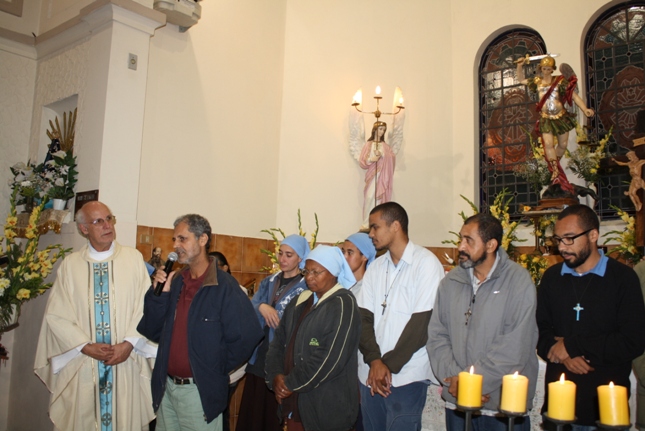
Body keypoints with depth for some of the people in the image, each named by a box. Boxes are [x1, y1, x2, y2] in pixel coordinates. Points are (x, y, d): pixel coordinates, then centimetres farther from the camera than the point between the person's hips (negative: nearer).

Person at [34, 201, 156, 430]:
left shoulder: (133, 259, 0)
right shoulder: (70, 265, 2)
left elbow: (146, 307, -4)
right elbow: (56, 315, -1)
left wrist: (128, 344, -13)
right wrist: (87, 347, -10)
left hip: (126, 363, -1)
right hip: (82, 366, 1)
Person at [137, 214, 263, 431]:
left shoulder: (224, 287, -15)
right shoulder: (174, 282, 3)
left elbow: (245, 338, -18)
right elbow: (151, 332, 4)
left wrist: (216, 370, -8)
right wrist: (159, 294, -9)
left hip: (200, 391, -6)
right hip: (166, 387, 6)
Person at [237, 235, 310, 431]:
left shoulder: (306, 287, -6)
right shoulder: (269, 282, 13)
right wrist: (261, 307, -14)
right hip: (259, 356, 6)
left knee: (275, 414, 4)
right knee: (252, 410, 10)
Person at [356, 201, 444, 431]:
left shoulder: (426, 263, -8)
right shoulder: (376, 267, 9)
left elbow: (422, 322, -13)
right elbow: (364, 317, 4)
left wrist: (389, 365, -11)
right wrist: (375, 361, -9)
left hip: (406, 376, -5)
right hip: (371, 373, 5)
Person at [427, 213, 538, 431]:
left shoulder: (518, 281, -10)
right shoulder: (450, 282, 3)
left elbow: (515, 348, -17)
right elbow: (436, 337, 1)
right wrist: (455, 378, -12)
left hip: (505, 406, -3)